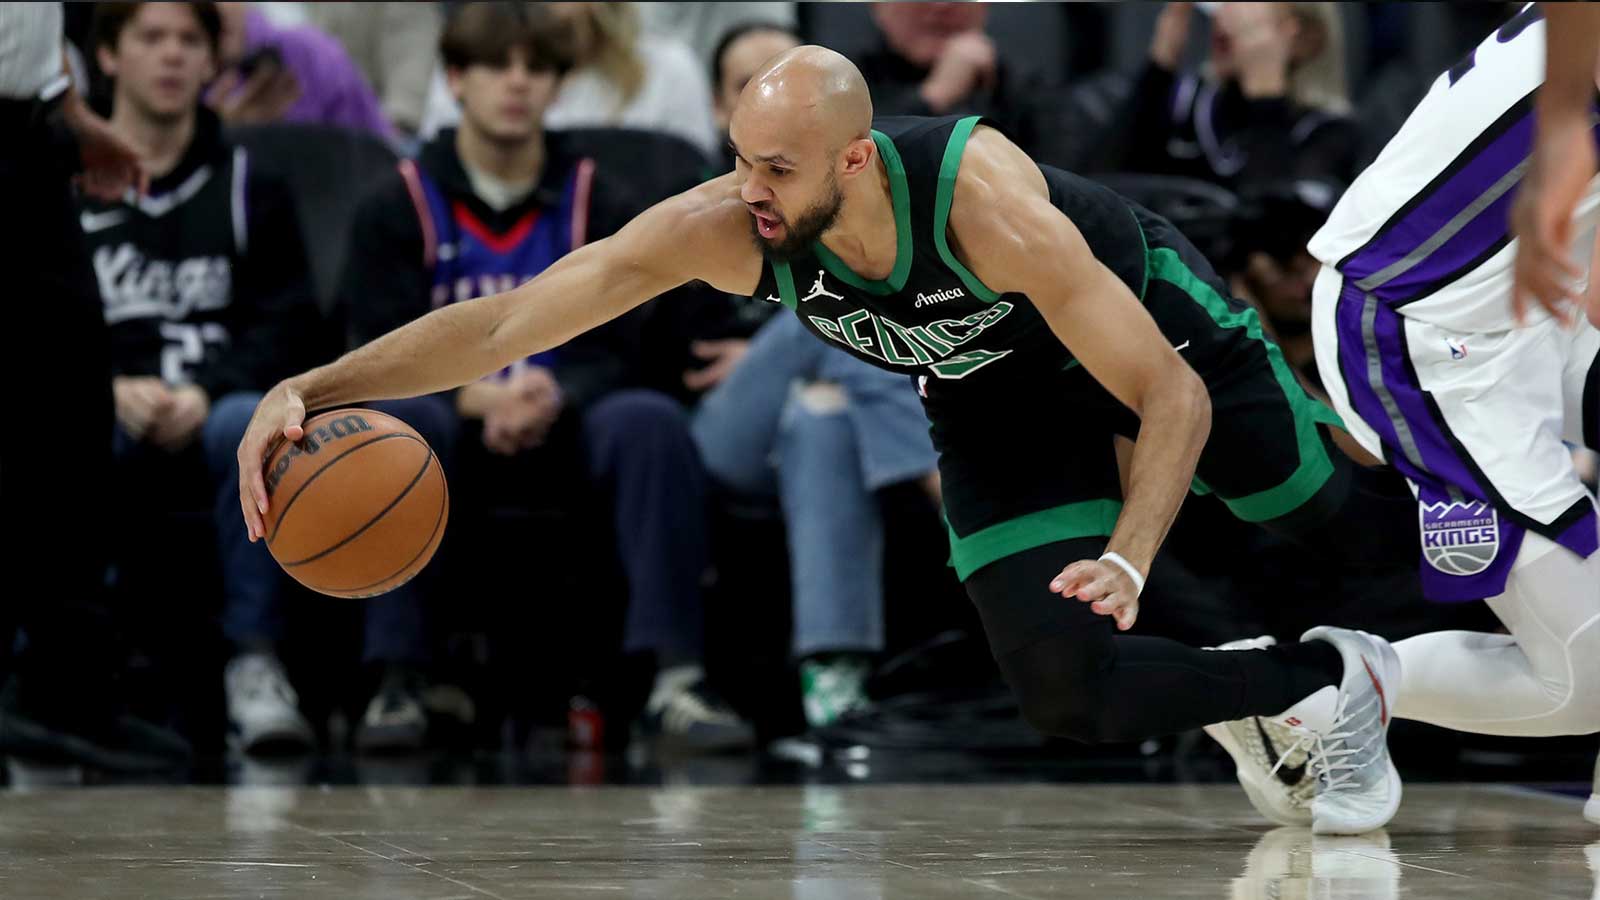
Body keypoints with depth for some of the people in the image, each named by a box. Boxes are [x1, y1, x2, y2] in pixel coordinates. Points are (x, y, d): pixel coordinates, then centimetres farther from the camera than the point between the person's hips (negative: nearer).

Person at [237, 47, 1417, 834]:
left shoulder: (986, 205, -42)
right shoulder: (721, 228, -33)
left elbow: (1175, 400, -36)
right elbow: (505, 323, -34)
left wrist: (1127, 561, -52)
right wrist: (311, 390, -47)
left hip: (1148, 313, -3)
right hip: (998, 392, 3)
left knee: (1353, 524, 14)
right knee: (1069, 691, -11)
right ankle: (1328, 688, 11)